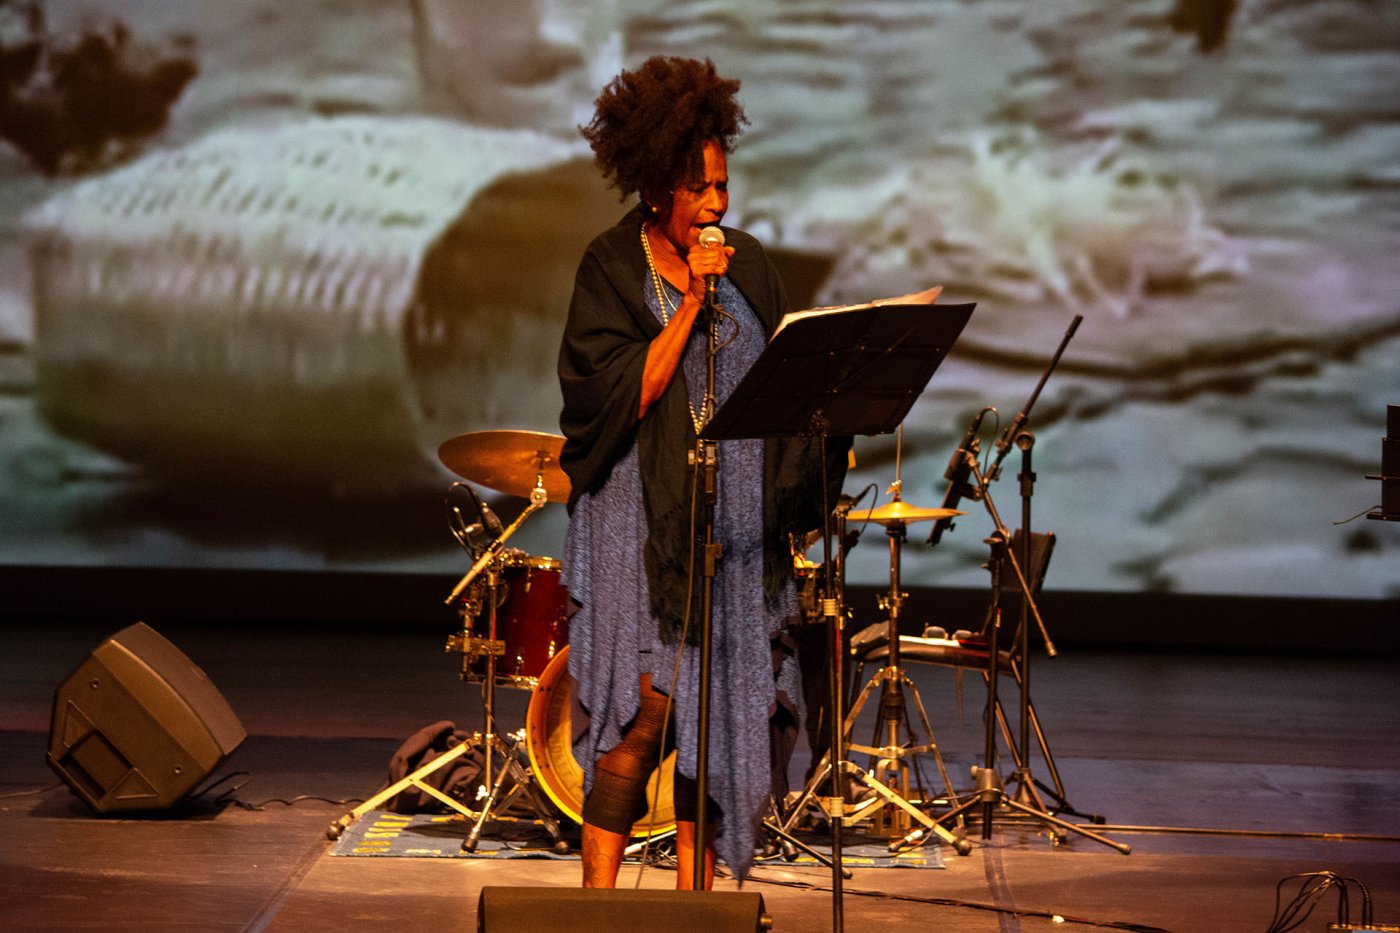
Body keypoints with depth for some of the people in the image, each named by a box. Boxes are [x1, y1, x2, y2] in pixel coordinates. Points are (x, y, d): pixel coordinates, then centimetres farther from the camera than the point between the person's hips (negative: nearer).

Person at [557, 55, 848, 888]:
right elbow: (622, 396, -15)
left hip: (737, 521, 5)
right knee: (650, 705, -12)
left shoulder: (747, 264, 9)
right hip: (646, 519, -5)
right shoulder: (612, 270, -4)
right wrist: (692, 304, -17)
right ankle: (597, 896, -5)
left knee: (719, 709, 5)